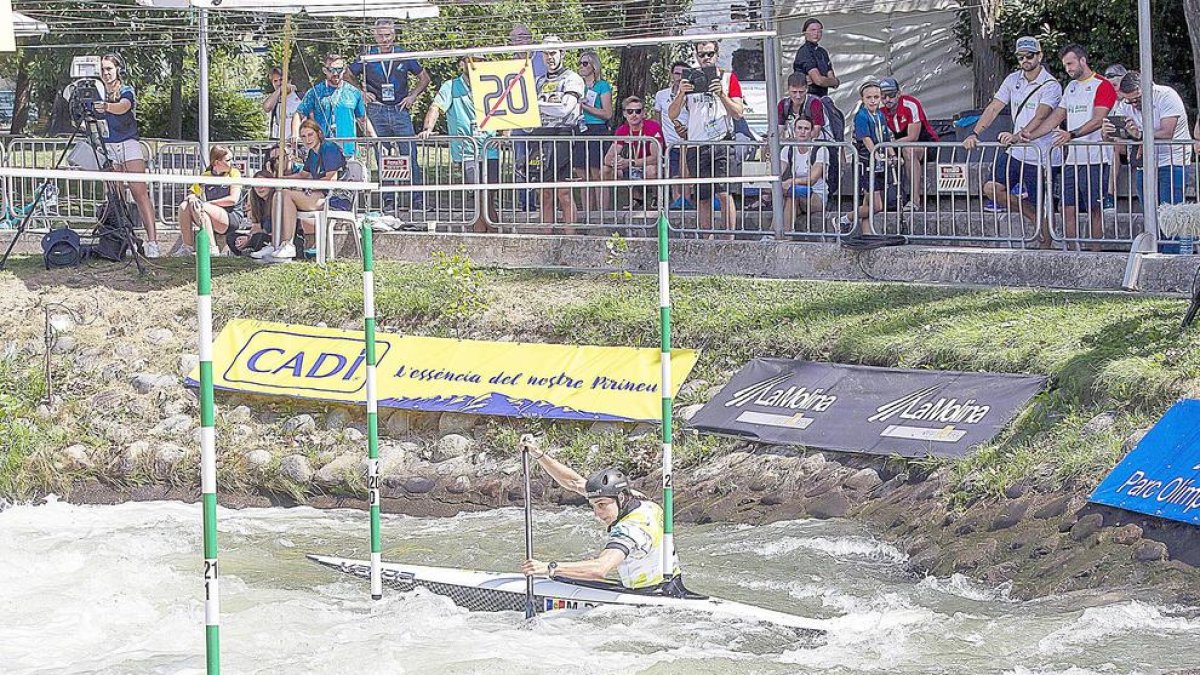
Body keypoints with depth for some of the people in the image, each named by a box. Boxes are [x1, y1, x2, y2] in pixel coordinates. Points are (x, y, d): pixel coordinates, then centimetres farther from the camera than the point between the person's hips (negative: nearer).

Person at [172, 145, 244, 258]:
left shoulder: (234, 173, -3)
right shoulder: (206, 176, 9)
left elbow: (233, 199, -14)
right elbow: (192, 193, 14)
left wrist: (209, 203, -15)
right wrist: (192, 198, -12)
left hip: (233, 218, -5)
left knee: (201, 208, -30)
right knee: (184, 206, -15)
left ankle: (212, 248, -32)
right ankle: (187, 247, -12)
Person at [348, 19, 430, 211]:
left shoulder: (404, 57, 6)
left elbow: (424, 78, 17)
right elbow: (349, 76, 16)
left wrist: (412, 96, 6)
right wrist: (362, 93, 5)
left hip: (401, 111, 0)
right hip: (377, 112, 0)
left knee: (410, 156, -6)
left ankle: (417, 199, -2)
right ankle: (388, 199, 7)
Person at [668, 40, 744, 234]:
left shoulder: (728, 78, 7)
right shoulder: (689, 81, 13)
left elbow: (738, 113, 0)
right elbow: (672, 115, 7)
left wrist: (721, 94, -14)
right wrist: (681, 94, -10)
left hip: (721, 143, -3)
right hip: (696, 145, 3)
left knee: (724, 193, -13)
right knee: (702, 197, 3)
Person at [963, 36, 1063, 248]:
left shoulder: (1051, 86, -13)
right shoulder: (1013, 80, 7)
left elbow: (1040, 117, -26)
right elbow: (994, 108, 4)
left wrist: (1018, 136, -42)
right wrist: (974, 134, -9)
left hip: (1042, 157, -7)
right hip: (1016, 152, 7)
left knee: (1041, 207, -2)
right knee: (992, 189, -1)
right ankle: (1034, 217, 15)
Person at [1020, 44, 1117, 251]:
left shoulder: (1102, 86, -5)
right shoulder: (1071, 87, 21)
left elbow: (1098, 120, -18)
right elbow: (1056, 117, 20)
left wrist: (1071, 135, -31)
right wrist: (1030, 135, 7)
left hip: (1095, 159, -8)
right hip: (1072, 159, 8)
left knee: (1094, 210, -5)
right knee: (1068, 209, 3)